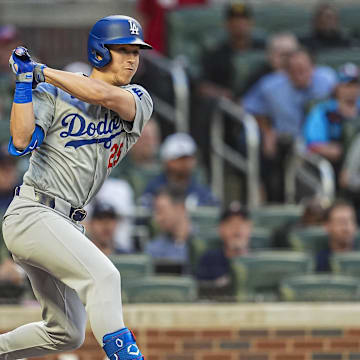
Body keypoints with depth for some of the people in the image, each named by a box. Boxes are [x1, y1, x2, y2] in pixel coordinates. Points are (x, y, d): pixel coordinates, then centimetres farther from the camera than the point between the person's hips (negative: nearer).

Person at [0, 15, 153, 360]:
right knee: (103, 275, -29)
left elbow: (107, 96, -17)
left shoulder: (138, 101, 7)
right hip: (32, 213, -7)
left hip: (67, 226, 7)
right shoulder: (53, 94, -2)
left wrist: (43, 72, -13)